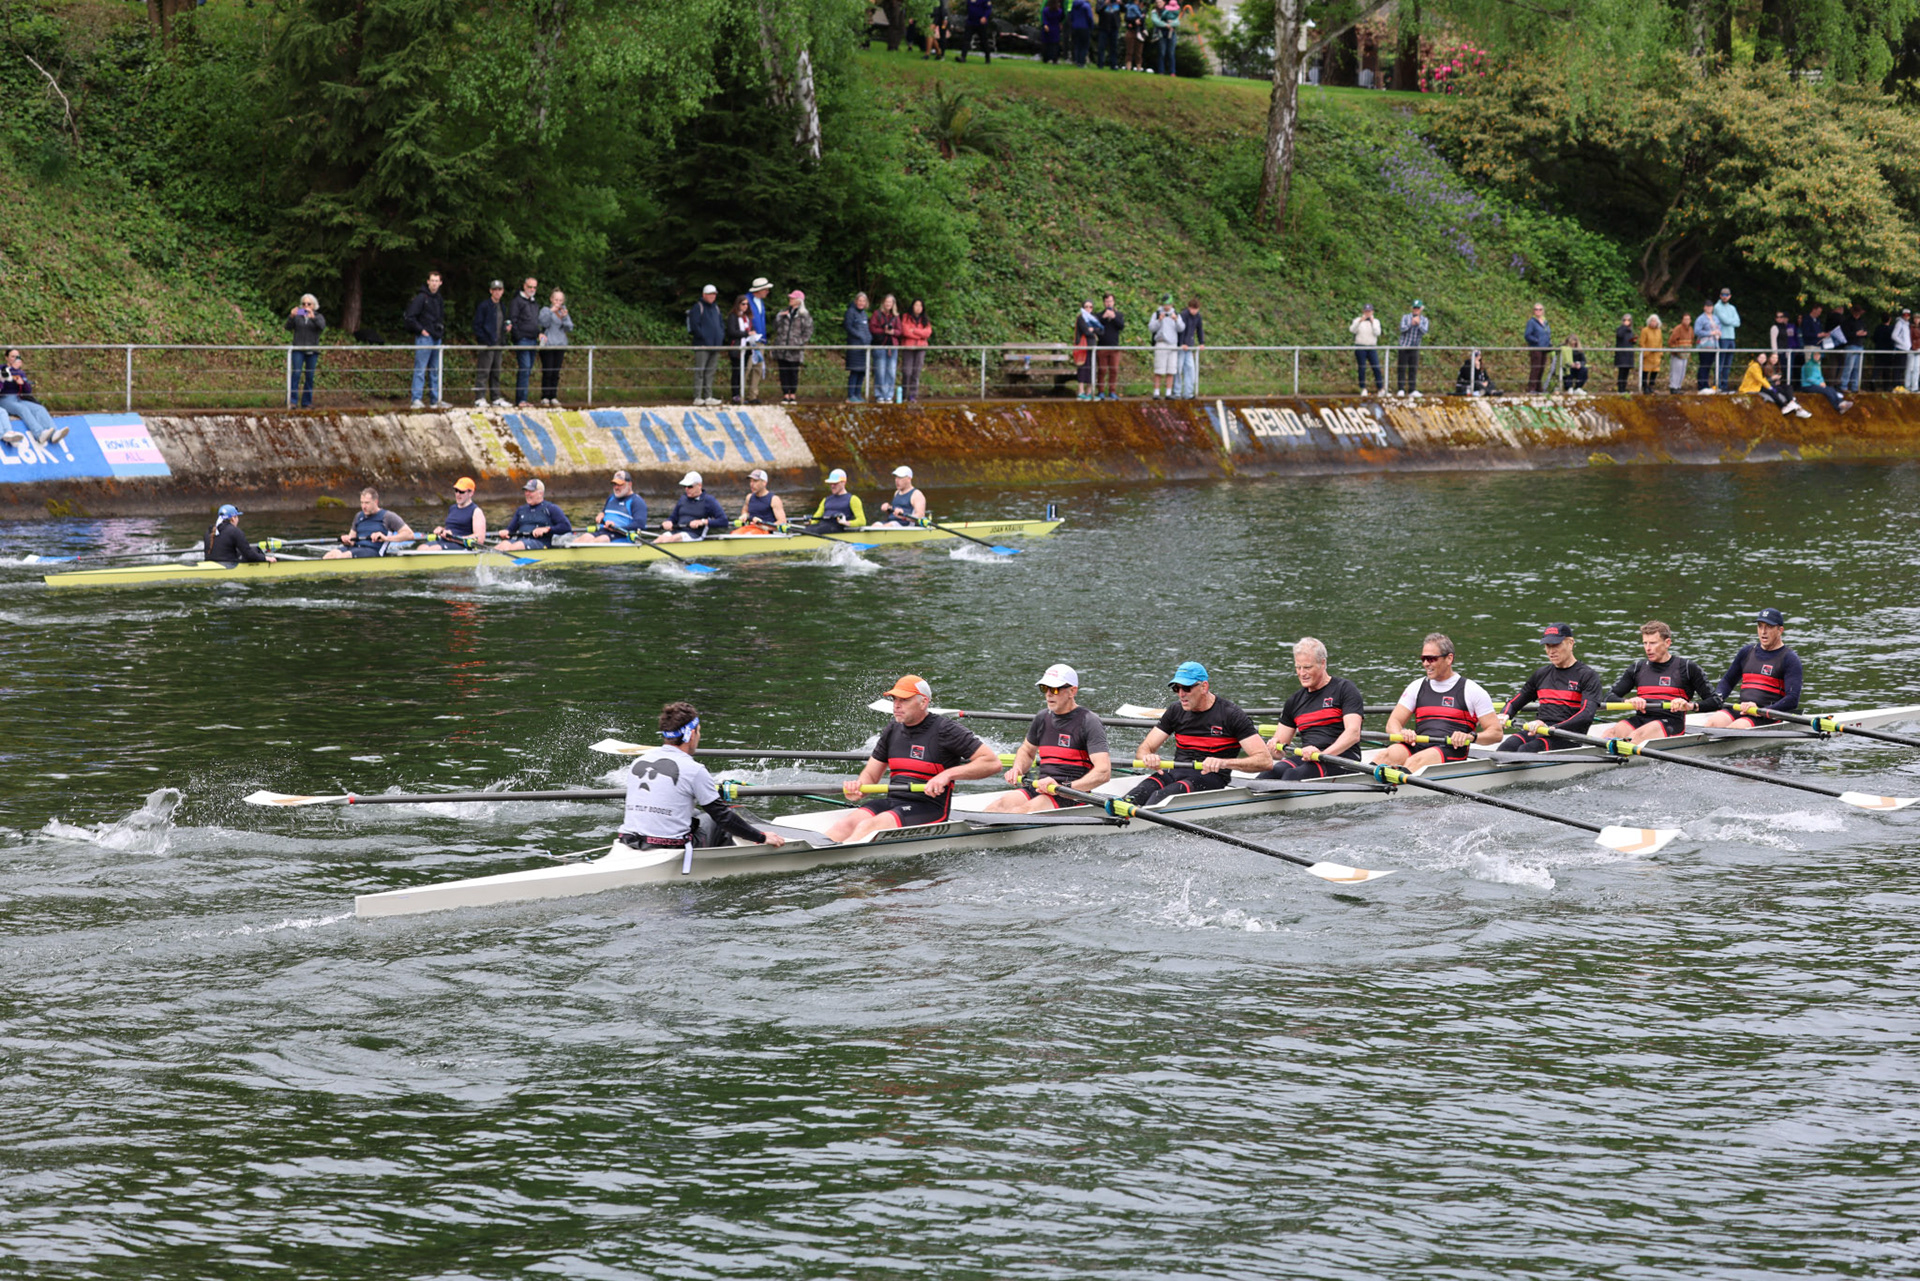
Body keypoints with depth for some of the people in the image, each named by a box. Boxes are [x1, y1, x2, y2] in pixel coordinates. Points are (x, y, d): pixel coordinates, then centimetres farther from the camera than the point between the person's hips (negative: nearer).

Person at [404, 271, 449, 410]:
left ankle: (436, 400, 16)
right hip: (424, 338, -8)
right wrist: (421, 330, -13)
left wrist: (442, 333, 16)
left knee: (437, 371, 11)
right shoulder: (421, 298, -8)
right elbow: (410, 317, -12)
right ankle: (417, 399, -11)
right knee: (420, 370, -9)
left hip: (437, 339, 8)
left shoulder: (439, 299, 15)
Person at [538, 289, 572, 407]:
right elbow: (544, 323, -13)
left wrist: (564, 318, -11)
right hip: (547, 345, -4)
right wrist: (551, 311, -21)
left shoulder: (564, 312, 14)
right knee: (547, 372, -7)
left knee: (556, 373, 2)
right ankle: (544, 398, -4)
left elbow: (569, 329, 6)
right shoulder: (545, 310, 2)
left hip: (560, 345, 4)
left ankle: (553, 397, 6)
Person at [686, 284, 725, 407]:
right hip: (702, 346, -7)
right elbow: (694, 325, -12)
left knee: (710, 372, 8)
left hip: (715, 346, 7)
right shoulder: (698, 308, -4)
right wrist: (704, 337, -16)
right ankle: (697, 397, -7)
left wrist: (721, 336, 7)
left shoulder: (716, 308, 18)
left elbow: (721, 324, 24)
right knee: (700, 371, -7)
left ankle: (708, 397, 11)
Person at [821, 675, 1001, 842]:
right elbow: (870, 775, 19)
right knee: (846, 824, -23)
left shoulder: (945, 730, -5)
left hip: (928, 808, -6)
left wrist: (948, 775, -18)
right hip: (892, 802, 6)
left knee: (868, 827, -32)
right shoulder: (892, 731, 15)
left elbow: (993, 763, -9)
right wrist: (857, 788, -6)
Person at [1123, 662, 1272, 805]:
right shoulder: (1176, 711, 11)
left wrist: (1224, 763, -27)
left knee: (1162, 796, -36)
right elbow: (1145, 748, 13)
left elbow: (1266, 761, -11)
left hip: (1210, 777, -5)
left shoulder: (1232, 716, -5)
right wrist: (1148, 757, -14)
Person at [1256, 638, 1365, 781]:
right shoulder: (1294, 700, 22)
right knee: (1271, 773, -28)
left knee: (1293, 775, -35)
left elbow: (1353, 734, -11)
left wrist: (1322, 754, -26)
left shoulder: (1344, 689, 3)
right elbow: (1279, 751, 23)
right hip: (1305, 758, 5)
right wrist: (1273, 747, -4)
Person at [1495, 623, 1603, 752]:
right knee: (1508, 746, -29)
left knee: (1526, 750, -35)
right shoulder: (1542, 675, 21)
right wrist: (1504, 715, 0)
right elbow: (1513, 702, 27)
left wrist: (1552, 728, -27)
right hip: (1538, 730, 5)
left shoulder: (1588, 676, 2)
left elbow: (1587, 715, -14)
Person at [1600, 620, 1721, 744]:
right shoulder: (1638, 667, 20)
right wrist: (1629, 701, -9)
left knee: (1638, 735, -37)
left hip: (1670, 723, -4)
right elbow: (1610, 696, 15)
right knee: (1609, 733, -29)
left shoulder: (1686, 667, 8)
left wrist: (1691, 706, -17)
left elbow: (1715, 701, 4)